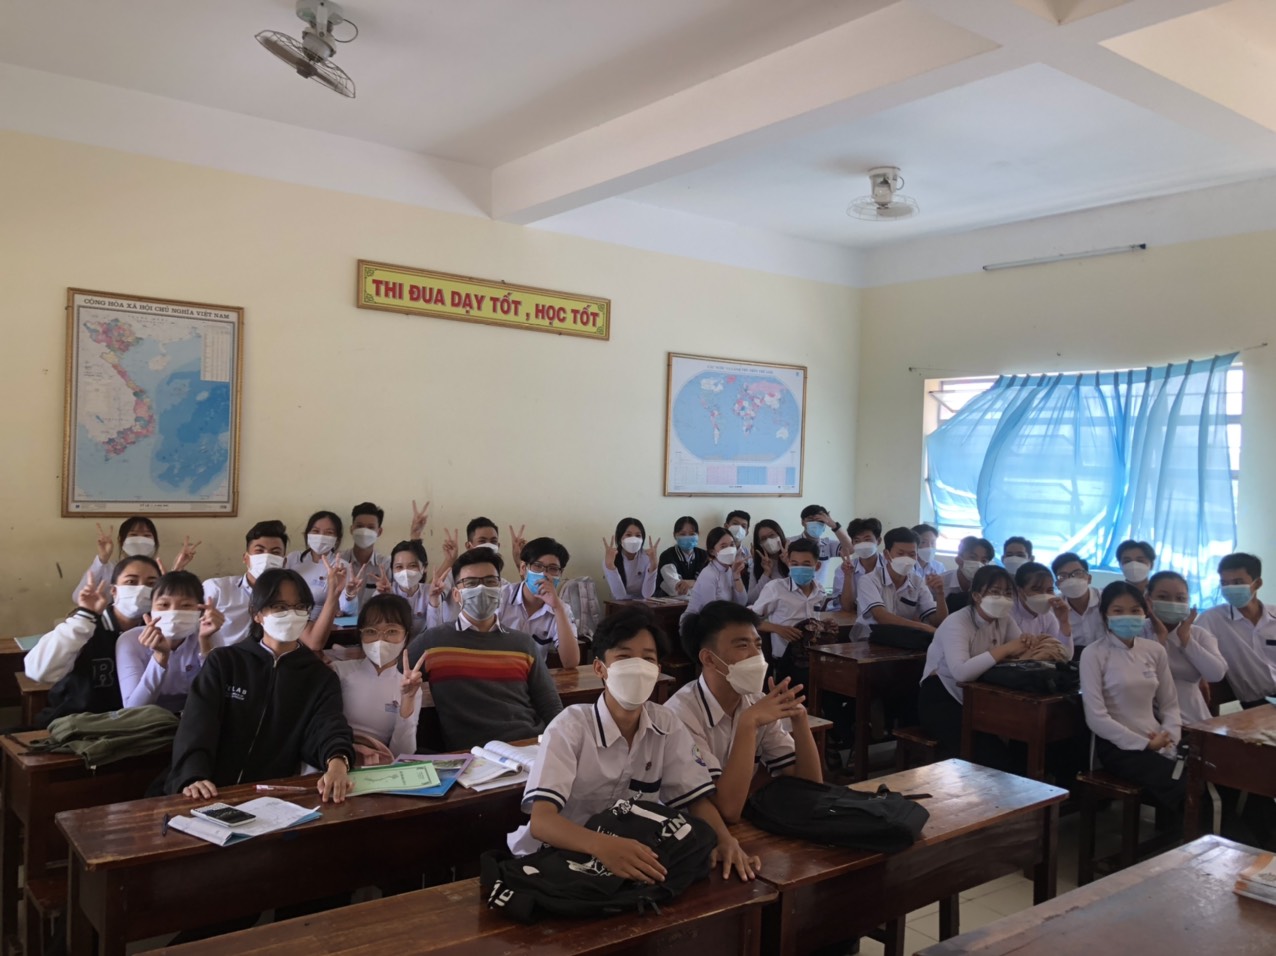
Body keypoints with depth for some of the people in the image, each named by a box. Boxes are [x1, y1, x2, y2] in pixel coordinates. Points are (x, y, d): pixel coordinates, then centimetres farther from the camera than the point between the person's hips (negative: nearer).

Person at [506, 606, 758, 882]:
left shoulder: (666, 725, -3)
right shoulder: (570, 727, -18)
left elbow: (696, 798, -1)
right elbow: (540, 820, -27)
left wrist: (725, 839, -21)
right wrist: (602, 846, -45)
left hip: (632, 857, 3)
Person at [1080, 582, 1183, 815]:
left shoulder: (1155, 650, 9)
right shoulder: (1093, 654, -8)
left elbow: (1170, 705, 12)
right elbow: (1096, 717, -13)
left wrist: (1169, 739, -6)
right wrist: (1143, 743, -12)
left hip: (1157, 742, 5)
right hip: (1118, 745, -5)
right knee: (1183, 788, -24)